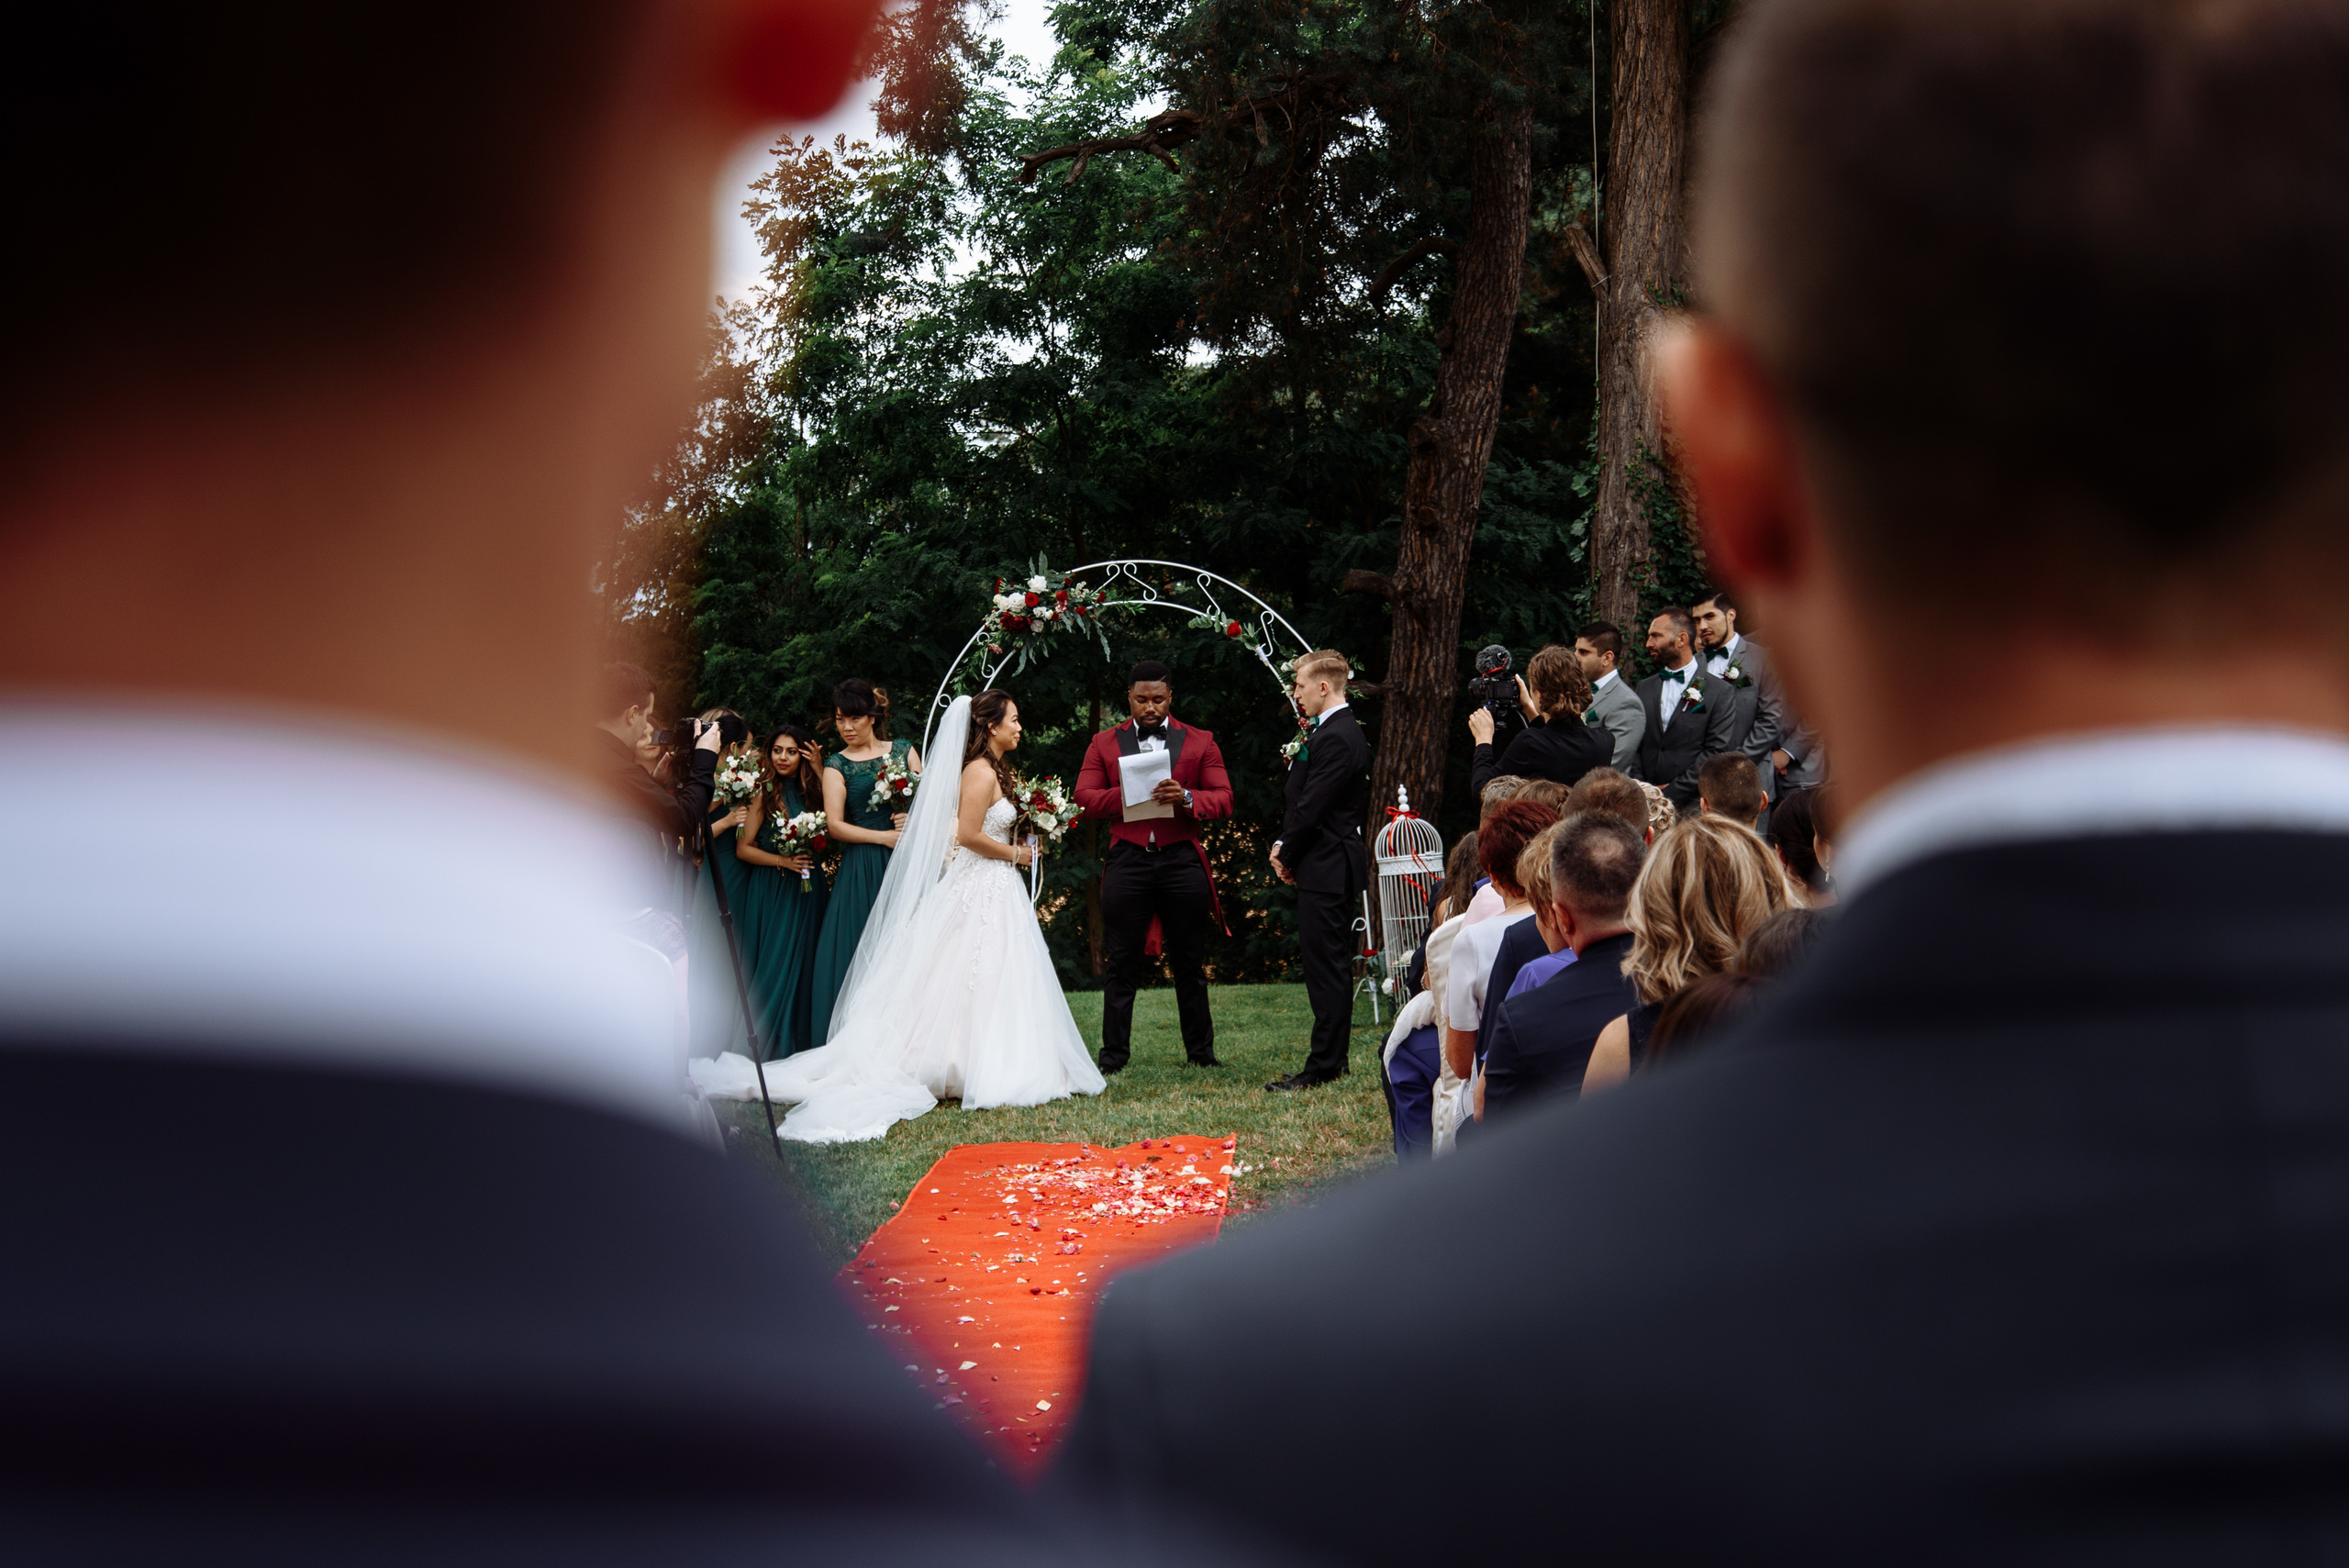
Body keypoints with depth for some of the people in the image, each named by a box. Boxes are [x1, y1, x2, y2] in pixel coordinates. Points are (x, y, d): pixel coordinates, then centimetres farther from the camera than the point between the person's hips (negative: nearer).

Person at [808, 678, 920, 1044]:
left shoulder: (904, 750, 12)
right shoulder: (837, 765, 6)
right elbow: (835, 825, -3)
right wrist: (886, 837, -10)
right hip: (863, 868, -2)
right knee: (863, 952, -6)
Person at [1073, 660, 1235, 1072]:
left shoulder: (1200, 742, 11)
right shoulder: (1104, 744, 13)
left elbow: (1223, 799, 4)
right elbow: (1084, 796, 5)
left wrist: (1186, 798, -16)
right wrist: (1125, 795, -13)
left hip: (1183, 860, 0)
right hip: (1126, 860, 0)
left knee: (1190, 964, 7)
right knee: (1123, 964, 0)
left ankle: (1200, 1052, 16)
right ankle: (1114, 1055, 5)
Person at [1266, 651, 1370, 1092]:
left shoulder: (1336, 739, -18)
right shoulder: (1341, 732, 16)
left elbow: (1311, 808, -20)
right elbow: (1302, 801, 18)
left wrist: (1287, 857, -7)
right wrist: (1285, 845, 6)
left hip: (1326, 870, -11)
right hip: (1332, 868, 11)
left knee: (1327, 968, -7)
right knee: (1330, 967, 15)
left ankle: (1323, 1067, -4)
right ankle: (1332, 1060, 22)